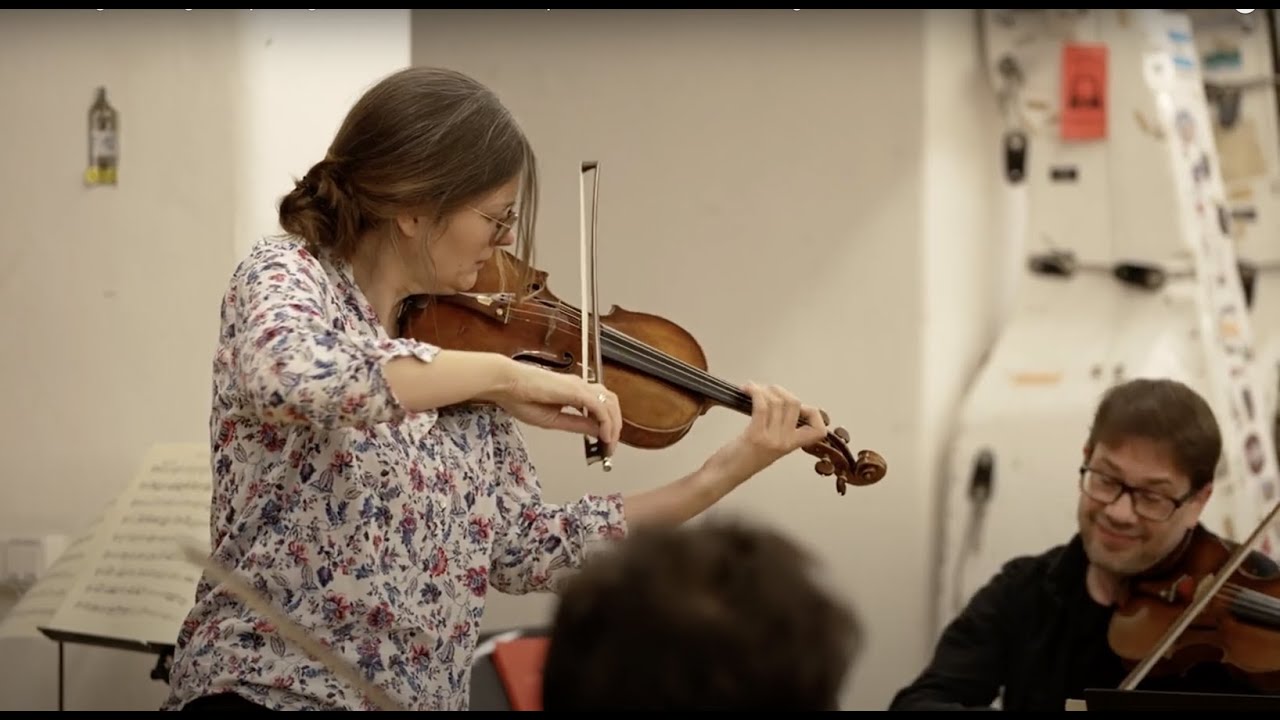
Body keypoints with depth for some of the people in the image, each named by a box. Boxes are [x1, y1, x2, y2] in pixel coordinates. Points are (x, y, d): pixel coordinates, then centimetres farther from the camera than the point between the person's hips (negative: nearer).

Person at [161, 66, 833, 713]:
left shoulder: (461, 361, 8)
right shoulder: (286, 274, -7)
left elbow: (522, 550, 10)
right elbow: (286, 376, -30)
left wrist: (730, 469, 8)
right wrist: (499, 372, -24)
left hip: (422, 698, 7)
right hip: (267, 690, -6)